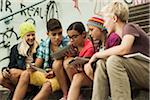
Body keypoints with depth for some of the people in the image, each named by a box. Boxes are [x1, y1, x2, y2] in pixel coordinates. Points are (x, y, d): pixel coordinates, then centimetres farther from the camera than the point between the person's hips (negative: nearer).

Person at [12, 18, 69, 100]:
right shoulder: (43, 44, 8)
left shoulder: (67, 44, -7)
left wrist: (55, 72, -23)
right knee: (25, 74, -12)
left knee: (48, 85, -35)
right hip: (46, 74, 6)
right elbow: (37, 65, 9)